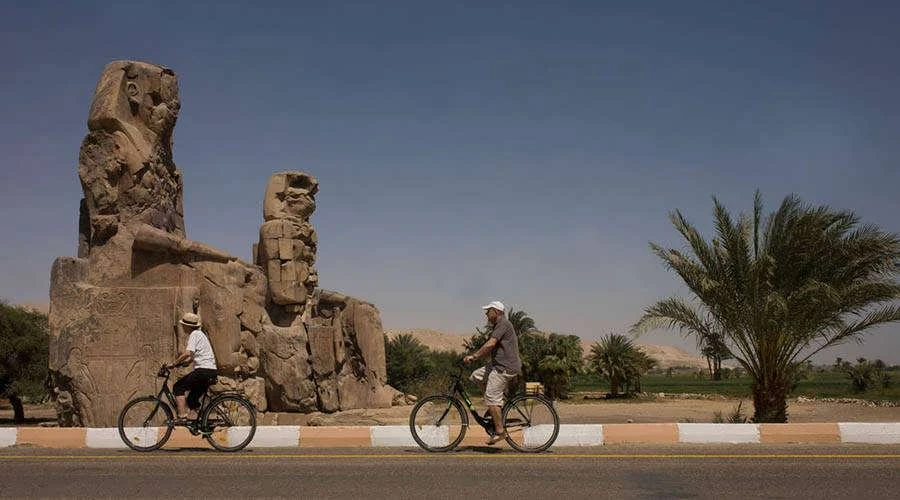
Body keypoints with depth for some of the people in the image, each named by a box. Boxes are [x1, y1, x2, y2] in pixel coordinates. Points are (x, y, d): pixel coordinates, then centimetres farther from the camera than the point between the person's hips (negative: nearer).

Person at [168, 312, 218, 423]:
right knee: (191, 399, 15)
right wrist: (181, 362, 15)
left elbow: (187, 353, -20)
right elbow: (192, 356, 26)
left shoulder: (194, 334, -7)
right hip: (212, 371, 9)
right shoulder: (200, 333, 23)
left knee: (178, 387, -2)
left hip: (203, 370, -9)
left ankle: (182, 417, -9)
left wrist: (173, 364, -12)